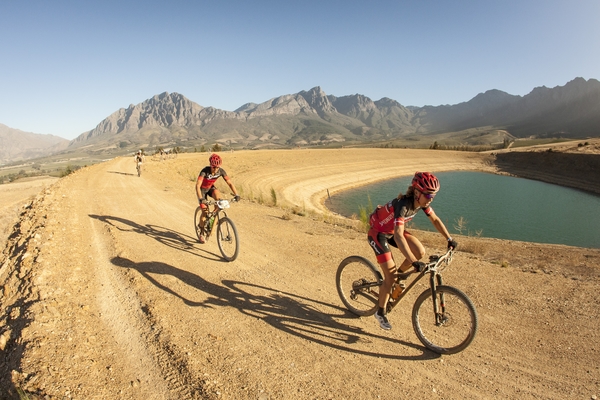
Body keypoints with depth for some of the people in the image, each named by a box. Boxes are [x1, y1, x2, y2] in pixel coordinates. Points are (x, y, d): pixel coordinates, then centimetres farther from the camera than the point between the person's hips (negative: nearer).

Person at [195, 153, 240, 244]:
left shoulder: (221, 171, -23)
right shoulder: (205, 171, -34)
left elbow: (230, 183, -19)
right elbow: (197, 185, -41)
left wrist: (236, 194, -31)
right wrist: (201, 198, -53)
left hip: (210, 187, 3)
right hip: (202, 189, -3)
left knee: (218, 196, -32)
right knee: (204, 211, -8)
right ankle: (201, 234, 11)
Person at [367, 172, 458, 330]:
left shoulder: (421, 202, -12)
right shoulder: (403, 205, -35)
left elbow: (435, 220, 5)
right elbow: (398, 236, -45)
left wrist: (449, 239, -1)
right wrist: (414, 262, -49)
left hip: (393, 230, 7)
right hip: (378, 233, -7)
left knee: (420, 251, -13)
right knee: (390, 277, -9)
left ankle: (399, 274, 14)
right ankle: (380, 312, 12)